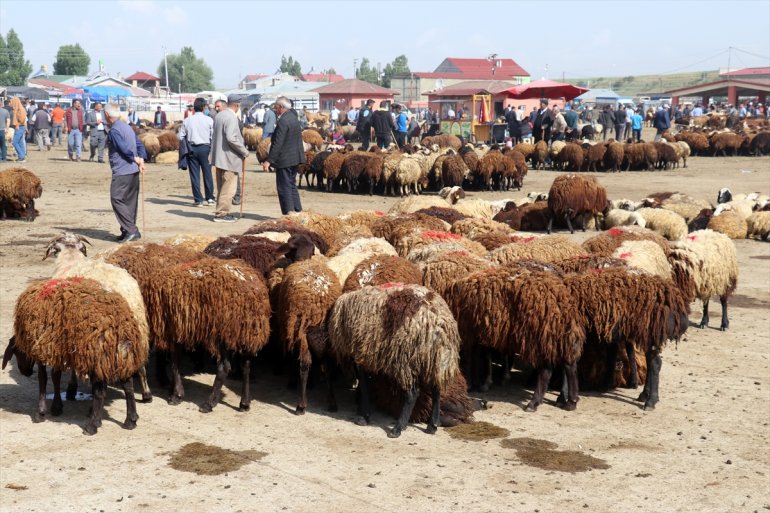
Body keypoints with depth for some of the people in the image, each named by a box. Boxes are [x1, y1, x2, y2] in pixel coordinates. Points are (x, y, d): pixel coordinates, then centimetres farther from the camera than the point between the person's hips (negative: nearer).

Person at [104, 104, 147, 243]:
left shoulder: (114, 130, -13)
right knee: (131, 201, 12)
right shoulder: (127, 127, 15)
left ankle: (130, 230, -13)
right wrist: (141, 160, 0)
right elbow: (139, 144, 11)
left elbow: (124, 148, -19)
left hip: (122, 172, -9)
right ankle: (130, 231, 16)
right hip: (133, 171, 9)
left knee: (117, 200, -6)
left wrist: (135, 159, -2)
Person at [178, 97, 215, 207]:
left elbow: (181, 136, 2)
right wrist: (212, 150, 6)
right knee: (207, 173, 8)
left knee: (194, 174, 5)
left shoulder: (187, 120, 2)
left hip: (191, 149, 1)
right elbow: (213, 136, -6)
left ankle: (198, 200, 6)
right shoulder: (209, 120, -4)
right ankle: (210, 198, 13)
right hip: (205, 147, -1)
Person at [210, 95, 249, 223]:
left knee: (222, 187, 16)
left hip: (219, 157, 9)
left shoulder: (219, 115, 11)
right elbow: (231, 138, -24)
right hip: (229, 158, -9)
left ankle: (221, 212, 21)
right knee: (228, 188, -3)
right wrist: (244, 151, -14)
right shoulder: (231, 117, -16)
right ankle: (222, 213, -2)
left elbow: (214, 135, 18)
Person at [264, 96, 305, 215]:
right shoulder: (294, 117, 9)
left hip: (285, 160, -9)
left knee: (284, 187, -3)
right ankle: (298, 211, 19)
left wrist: (269, 160, -21)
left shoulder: (283, 121, -20)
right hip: (295, 157, 10)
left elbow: (277, 143, -23)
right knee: (292, 185, 17)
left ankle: (289, 212, -4)